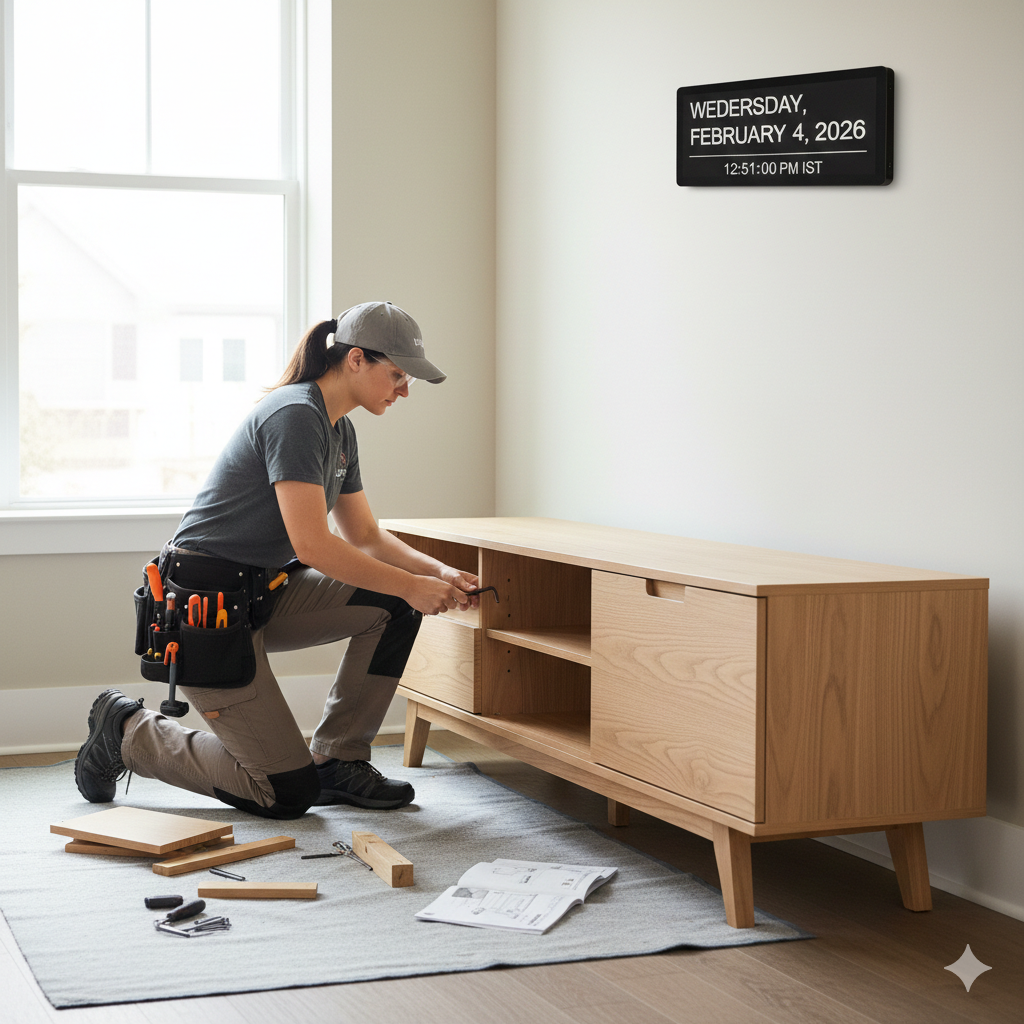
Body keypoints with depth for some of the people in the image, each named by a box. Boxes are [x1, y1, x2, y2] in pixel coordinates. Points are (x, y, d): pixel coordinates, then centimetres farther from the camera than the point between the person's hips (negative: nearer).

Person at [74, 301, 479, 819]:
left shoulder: (338, 430, 10)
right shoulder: (294, 415, -20)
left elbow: (365, 536, 16)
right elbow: (312, 545, -27)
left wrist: (439, 572, 1)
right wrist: (414, 585, -21)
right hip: (206, 604, -10)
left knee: (394, 606, -5)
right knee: (288, 792, -7)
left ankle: (337, 760, 6)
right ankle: (129, 731, 10)